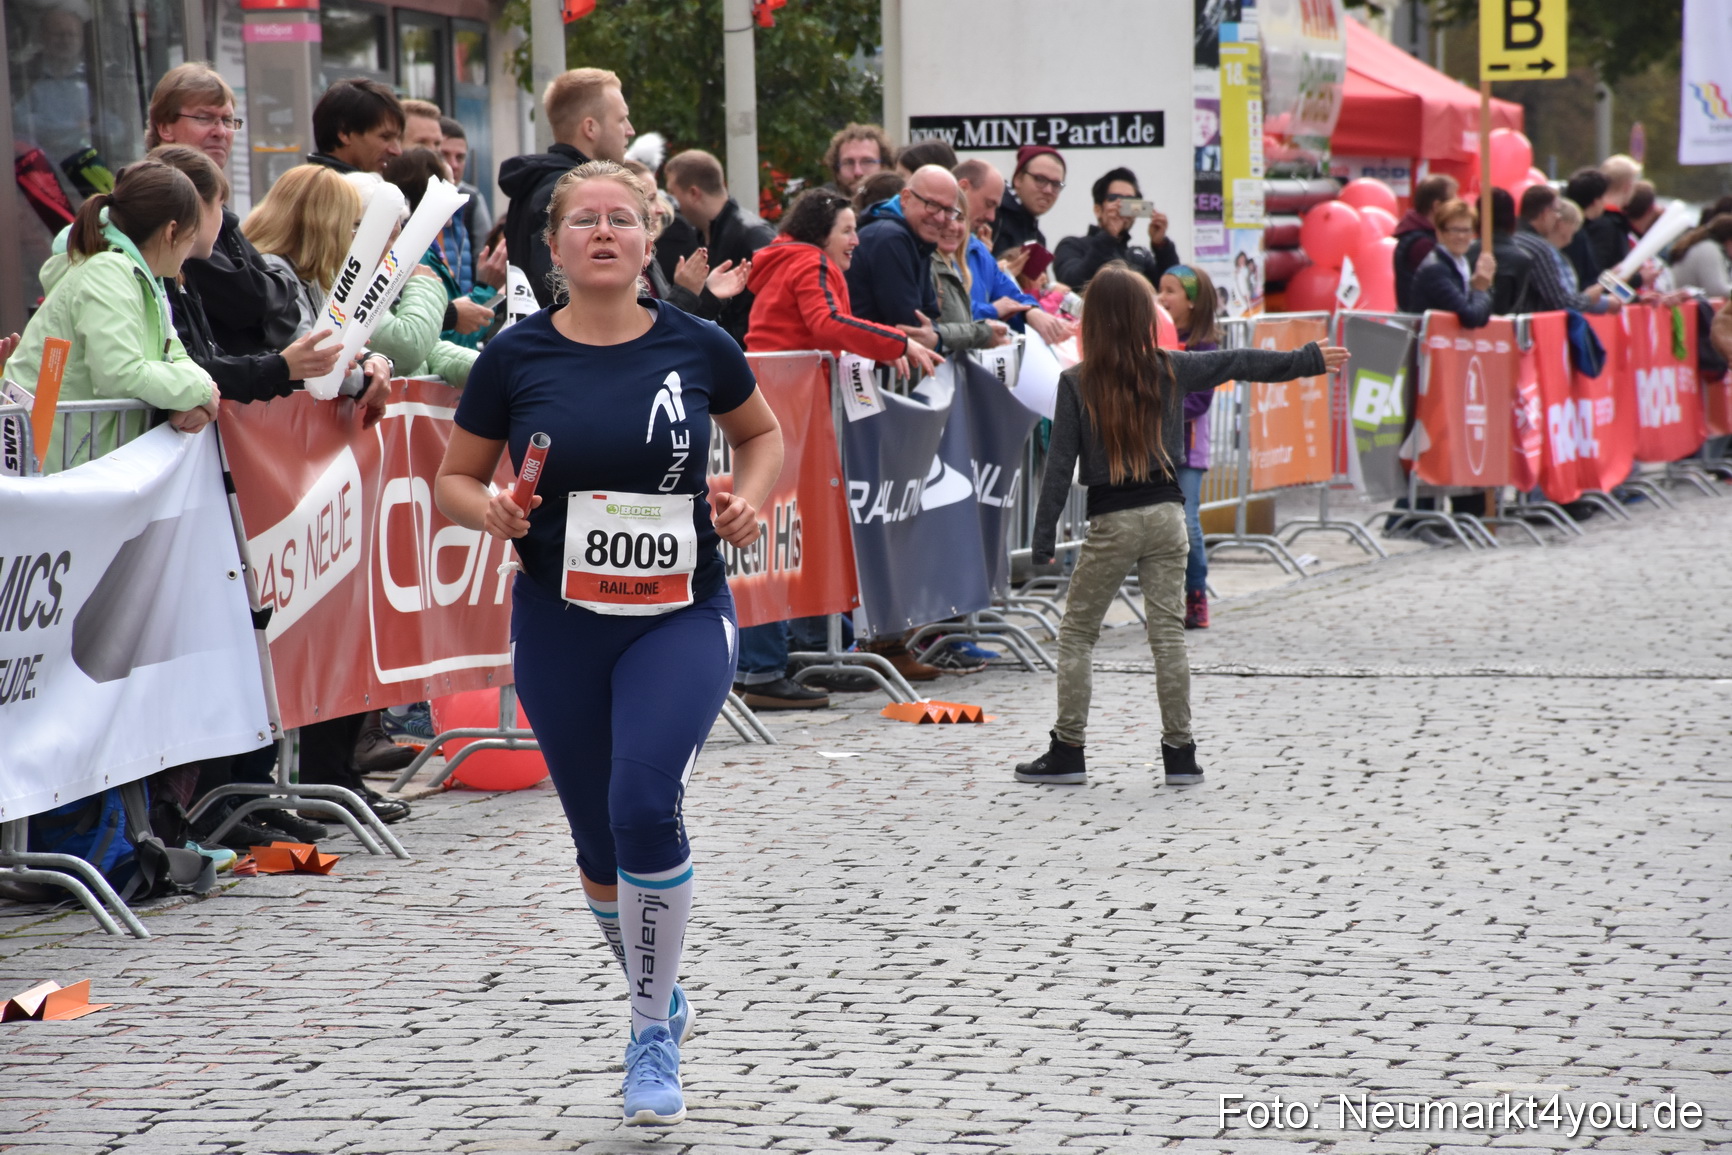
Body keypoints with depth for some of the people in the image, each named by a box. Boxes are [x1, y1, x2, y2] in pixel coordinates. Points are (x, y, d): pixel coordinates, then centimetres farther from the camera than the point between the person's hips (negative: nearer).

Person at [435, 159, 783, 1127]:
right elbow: (453, 479, 6)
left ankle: (653, 1040, -5)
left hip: (681, 617, -2)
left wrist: (750, 499, -4)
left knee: (646, 805, -22)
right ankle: (664, 996, 40)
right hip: (560, 624, 2)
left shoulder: (699, 347, -3)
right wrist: (487, 510, -15)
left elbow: (766, 434, 15)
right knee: (602, 845, 10)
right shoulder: (516, 357, -4)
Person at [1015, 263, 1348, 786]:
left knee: (1076, 632, 7)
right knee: (1168, 632, 6)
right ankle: (1180, 752, 6)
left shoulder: (1076, 383, -7)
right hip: (1166, 513, 3)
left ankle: (1067, 751, 4)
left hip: (1111, 522, -3)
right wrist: (1310, 360, 23)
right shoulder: (1169, 370, 1)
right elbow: (1242, 362, 11)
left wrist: (1044, 537, -3)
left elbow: (1061, 463, -7)